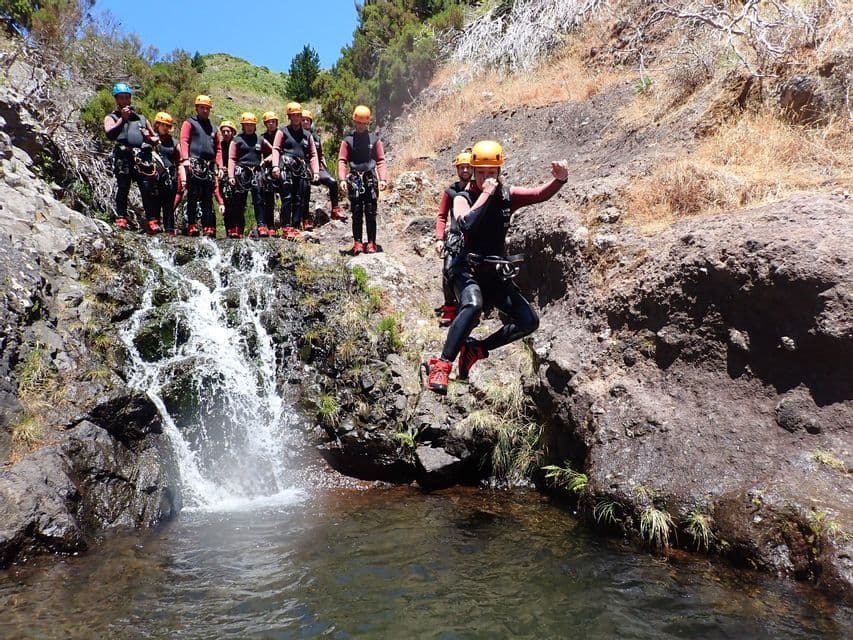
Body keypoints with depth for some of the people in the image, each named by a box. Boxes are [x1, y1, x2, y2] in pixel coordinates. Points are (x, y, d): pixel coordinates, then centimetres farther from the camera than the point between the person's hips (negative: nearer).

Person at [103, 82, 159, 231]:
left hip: (143, 157, 2)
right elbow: (110, 134, -3)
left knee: (148, 189, -10)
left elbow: (156, 137, 32)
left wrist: (150, 138, 9)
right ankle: (121, 219, -7)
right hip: (123, 157, -2)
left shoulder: (141, 118, 30)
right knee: (122, 189, -8)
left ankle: (152, 221, -14)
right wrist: (122, 118, -7)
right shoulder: (111, 117, 19)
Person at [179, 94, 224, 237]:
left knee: (208, 198, 3)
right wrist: (185, 159, -17)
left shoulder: (213, 128, 25)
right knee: (193, 197, -8)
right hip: (194, 165, -5)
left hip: (209, 167, 5)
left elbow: (218, 149, 21)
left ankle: (208, 229, 3)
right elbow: (184, 141, -3)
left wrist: (220, 166, 10)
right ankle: (192, 227, -9)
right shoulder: (189, 123, 9)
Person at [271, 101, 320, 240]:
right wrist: (275, 166, -15)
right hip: (287, 168, -4)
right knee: (287, 198, -11)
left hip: (302, 170, 4)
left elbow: (313, 155, 18)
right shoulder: (283, 132, 12)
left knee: (299, 201, 1)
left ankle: (295, 228, 3)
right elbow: (276, 149, 1)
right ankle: (286, 228, -11)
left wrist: (316, 171, 5)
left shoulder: (307, 135, 22)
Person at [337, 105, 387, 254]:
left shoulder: (374, 140, 8)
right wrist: (342, 179, -13)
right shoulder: (348, 140, 7)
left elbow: (380, 160, 5)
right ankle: (357, 243, 4)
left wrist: (382, 179, -7)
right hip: (355, 180, 0)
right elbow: (342, 160, 1)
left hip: (370, 179, 0)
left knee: (371, 213, 1)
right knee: (356, 214, 1)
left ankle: (371, 243, 4)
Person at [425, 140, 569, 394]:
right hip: (466, 268, -5)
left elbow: (539, 194, -12)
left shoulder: (507, 195, 4)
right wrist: (486, 194, -23)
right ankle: (441, 365, -31)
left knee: (529, 321, -5)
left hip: (494, 272, 5)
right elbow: (466, 225, -28)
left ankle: (476, 349, 7)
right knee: (473, 304, -37)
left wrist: (559, 179, -31)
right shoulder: (463, 197, -6)